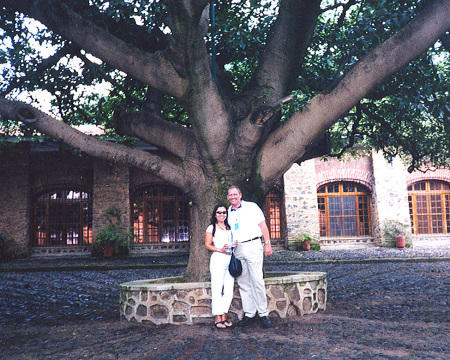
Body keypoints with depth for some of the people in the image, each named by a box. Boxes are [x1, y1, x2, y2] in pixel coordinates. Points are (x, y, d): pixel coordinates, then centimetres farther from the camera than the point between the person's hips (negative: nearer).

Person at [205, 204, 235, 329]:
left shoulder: (229, 227, 21)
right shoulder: (211, 228, 7)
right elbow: (207, 245, 1)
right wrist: (220, 249, -13)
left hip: (230, 259, 5)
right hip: (217, 259, -5)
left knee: (229, 289, 0)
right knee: (217, 289, -7)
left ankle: (224, 316, 8)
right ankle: (218, 318, -2)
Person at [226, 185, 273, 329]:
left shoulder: (251, 207, 4)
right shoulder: (228, 213, 16)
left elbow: (263, 225, 2)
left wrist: (267, 244, -6)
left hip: (252, 245, -5)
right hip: (237, 249, 5)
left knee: (257, 280, -9)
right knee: (242, 282, 4)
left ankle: (263, 313, -2)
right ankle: (249, 313, 10)